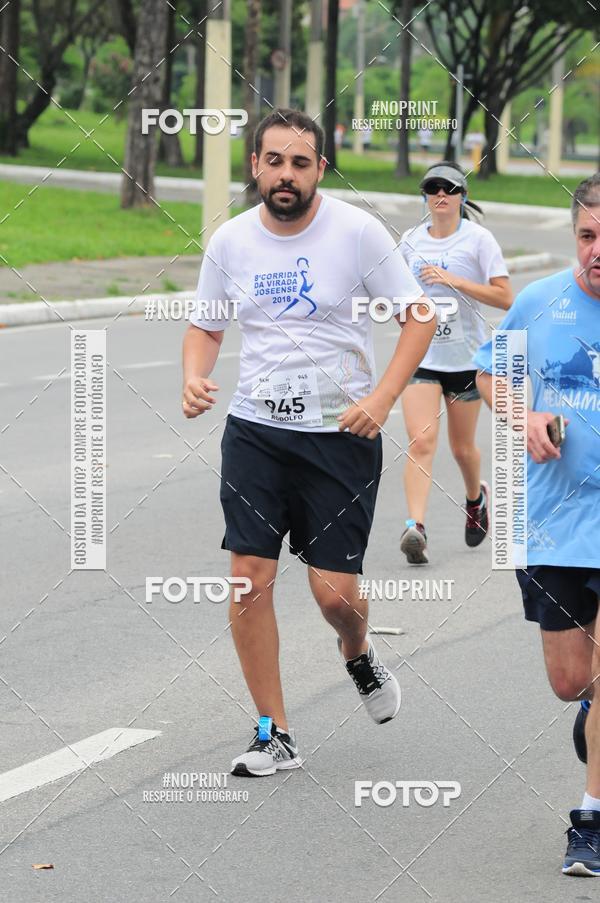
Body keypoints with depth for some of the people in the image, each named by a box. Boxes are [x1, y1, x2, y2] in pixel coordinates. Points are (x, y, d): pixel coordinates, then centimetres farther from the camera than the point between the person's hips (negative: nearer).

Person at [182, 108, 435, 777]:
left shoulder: (357, 232, -8)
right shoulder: (230, 241, 1)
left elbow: (419, 316, -3)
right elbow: (205, 325, 15)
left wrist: (381, 398, -15)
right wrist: (194, 377, -7)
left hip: (342, 433, -3)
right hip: (254, 429, 3)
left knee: (335, 591, -5)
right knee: (249, 577, -7)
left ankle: (359, 655, 33)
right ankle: (274, 735, 6)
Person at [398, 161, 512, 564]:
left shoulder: (478, 239, -6)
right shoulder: (411, 240, 5)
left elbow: (505, 297, -12)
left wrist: (454, 280, -21)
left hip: (466, 359, -2)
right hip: (421, 356, 2)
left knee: (463, 447, 12)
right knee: (421, 442, -16)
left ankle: (476, 497, 44)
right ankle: (415, 527, -24)